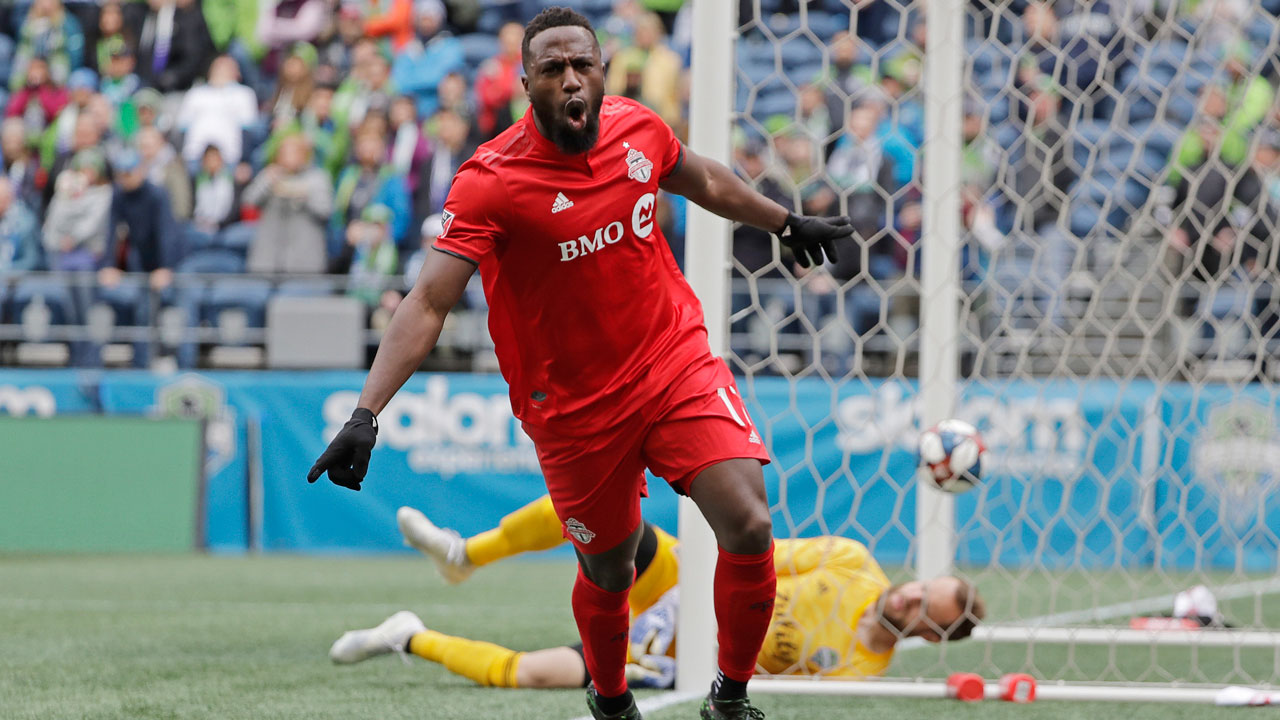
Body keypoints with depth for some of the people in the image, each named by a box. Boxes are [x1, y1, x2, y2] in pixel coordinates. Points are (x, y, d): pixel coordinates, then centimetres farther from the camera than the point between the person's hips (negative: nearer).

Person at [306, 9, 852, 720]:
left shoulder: (638, 127, -4)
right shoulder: (489, 181, -20)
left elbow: (707, 182, 20)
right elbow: (428, 304, -24)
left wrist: (788, 222, 35)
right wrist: (367, 413, -34)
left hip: (678, 364, 3)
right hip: (574, 407, -3)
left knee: (749, 527, -15)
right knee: (608, 572, 11)